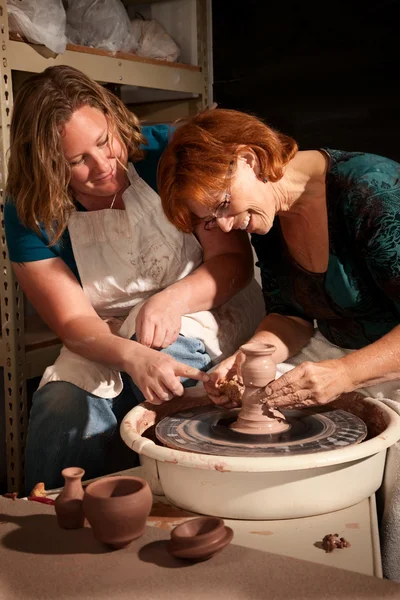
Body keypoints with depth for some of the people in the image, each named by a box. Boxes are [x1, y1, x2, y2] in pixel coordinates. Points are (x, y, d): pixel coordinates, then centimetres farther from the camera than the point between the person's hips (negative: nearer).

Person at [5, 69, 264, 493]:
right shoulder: (30, 216, -8)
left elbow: (235, 259, -9)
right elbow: (73, 322, -12)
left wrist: (174, 299, -28)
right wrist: (131, 356, -34)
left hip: (203, 316, 0)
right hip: (105, 346, 1)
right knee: (60, 409, -28)